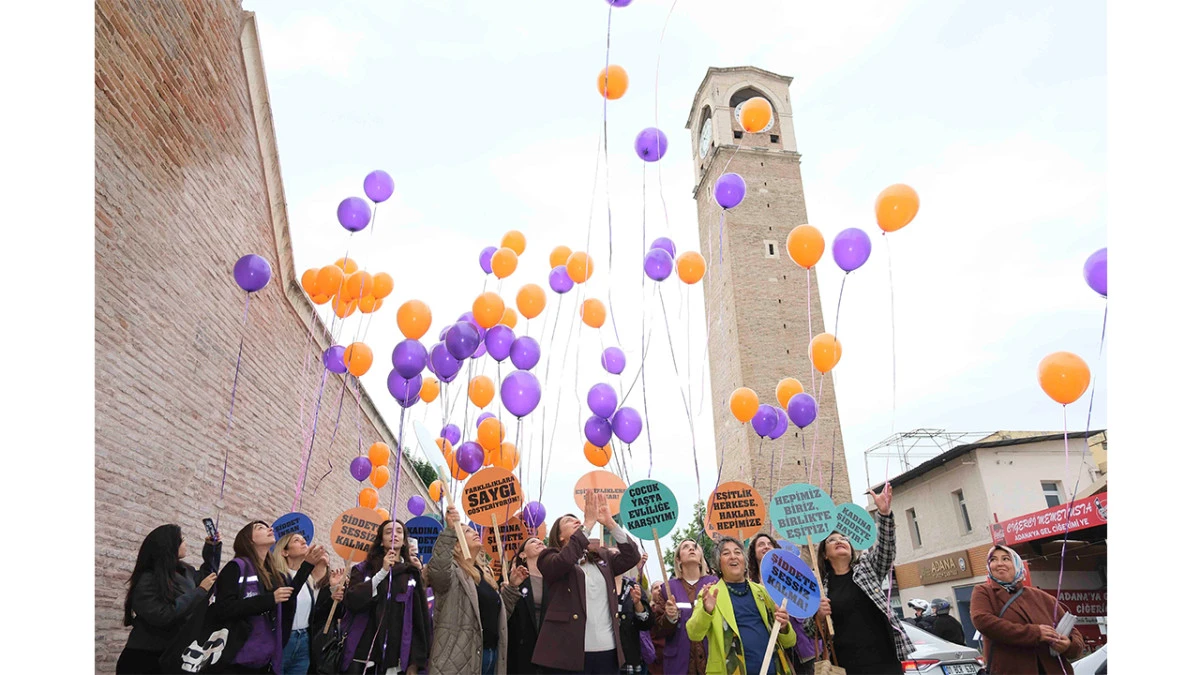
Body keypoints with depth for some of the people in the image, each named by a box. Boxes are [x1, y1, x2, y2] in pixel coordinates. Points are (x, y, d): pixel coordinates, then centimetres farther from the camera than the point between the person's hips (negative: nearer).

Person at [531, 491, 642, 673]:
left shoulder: (602, 557, 16)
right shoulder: (550, 558, 3)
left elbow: (632, 557, 1)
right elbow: (564, 561, -19)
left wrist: (610, 523, -8)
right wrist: (588, 523, -19)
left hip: (607, 650, 5)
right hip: (569, 652, -4)